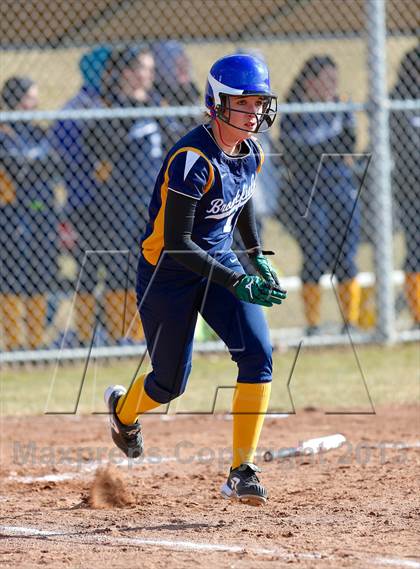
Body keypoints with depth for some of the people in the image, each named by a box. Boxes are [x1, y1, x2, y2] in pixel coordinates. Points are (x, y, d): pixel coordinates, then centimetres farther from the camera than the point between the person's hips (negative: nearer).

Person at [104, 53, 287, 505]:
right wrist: (236, 282, -32)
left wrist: (257, 257, 11)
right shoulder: (193, 160, -28)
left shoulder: (250, 151, -5)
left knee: (258, 355, -15)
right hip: (168, 273, -6)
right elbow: (176, 244, -28)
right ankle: (123, 408, 46)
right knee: (170, 384, 8)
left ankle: (242, 472, -11)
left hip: (219, 260, 6)